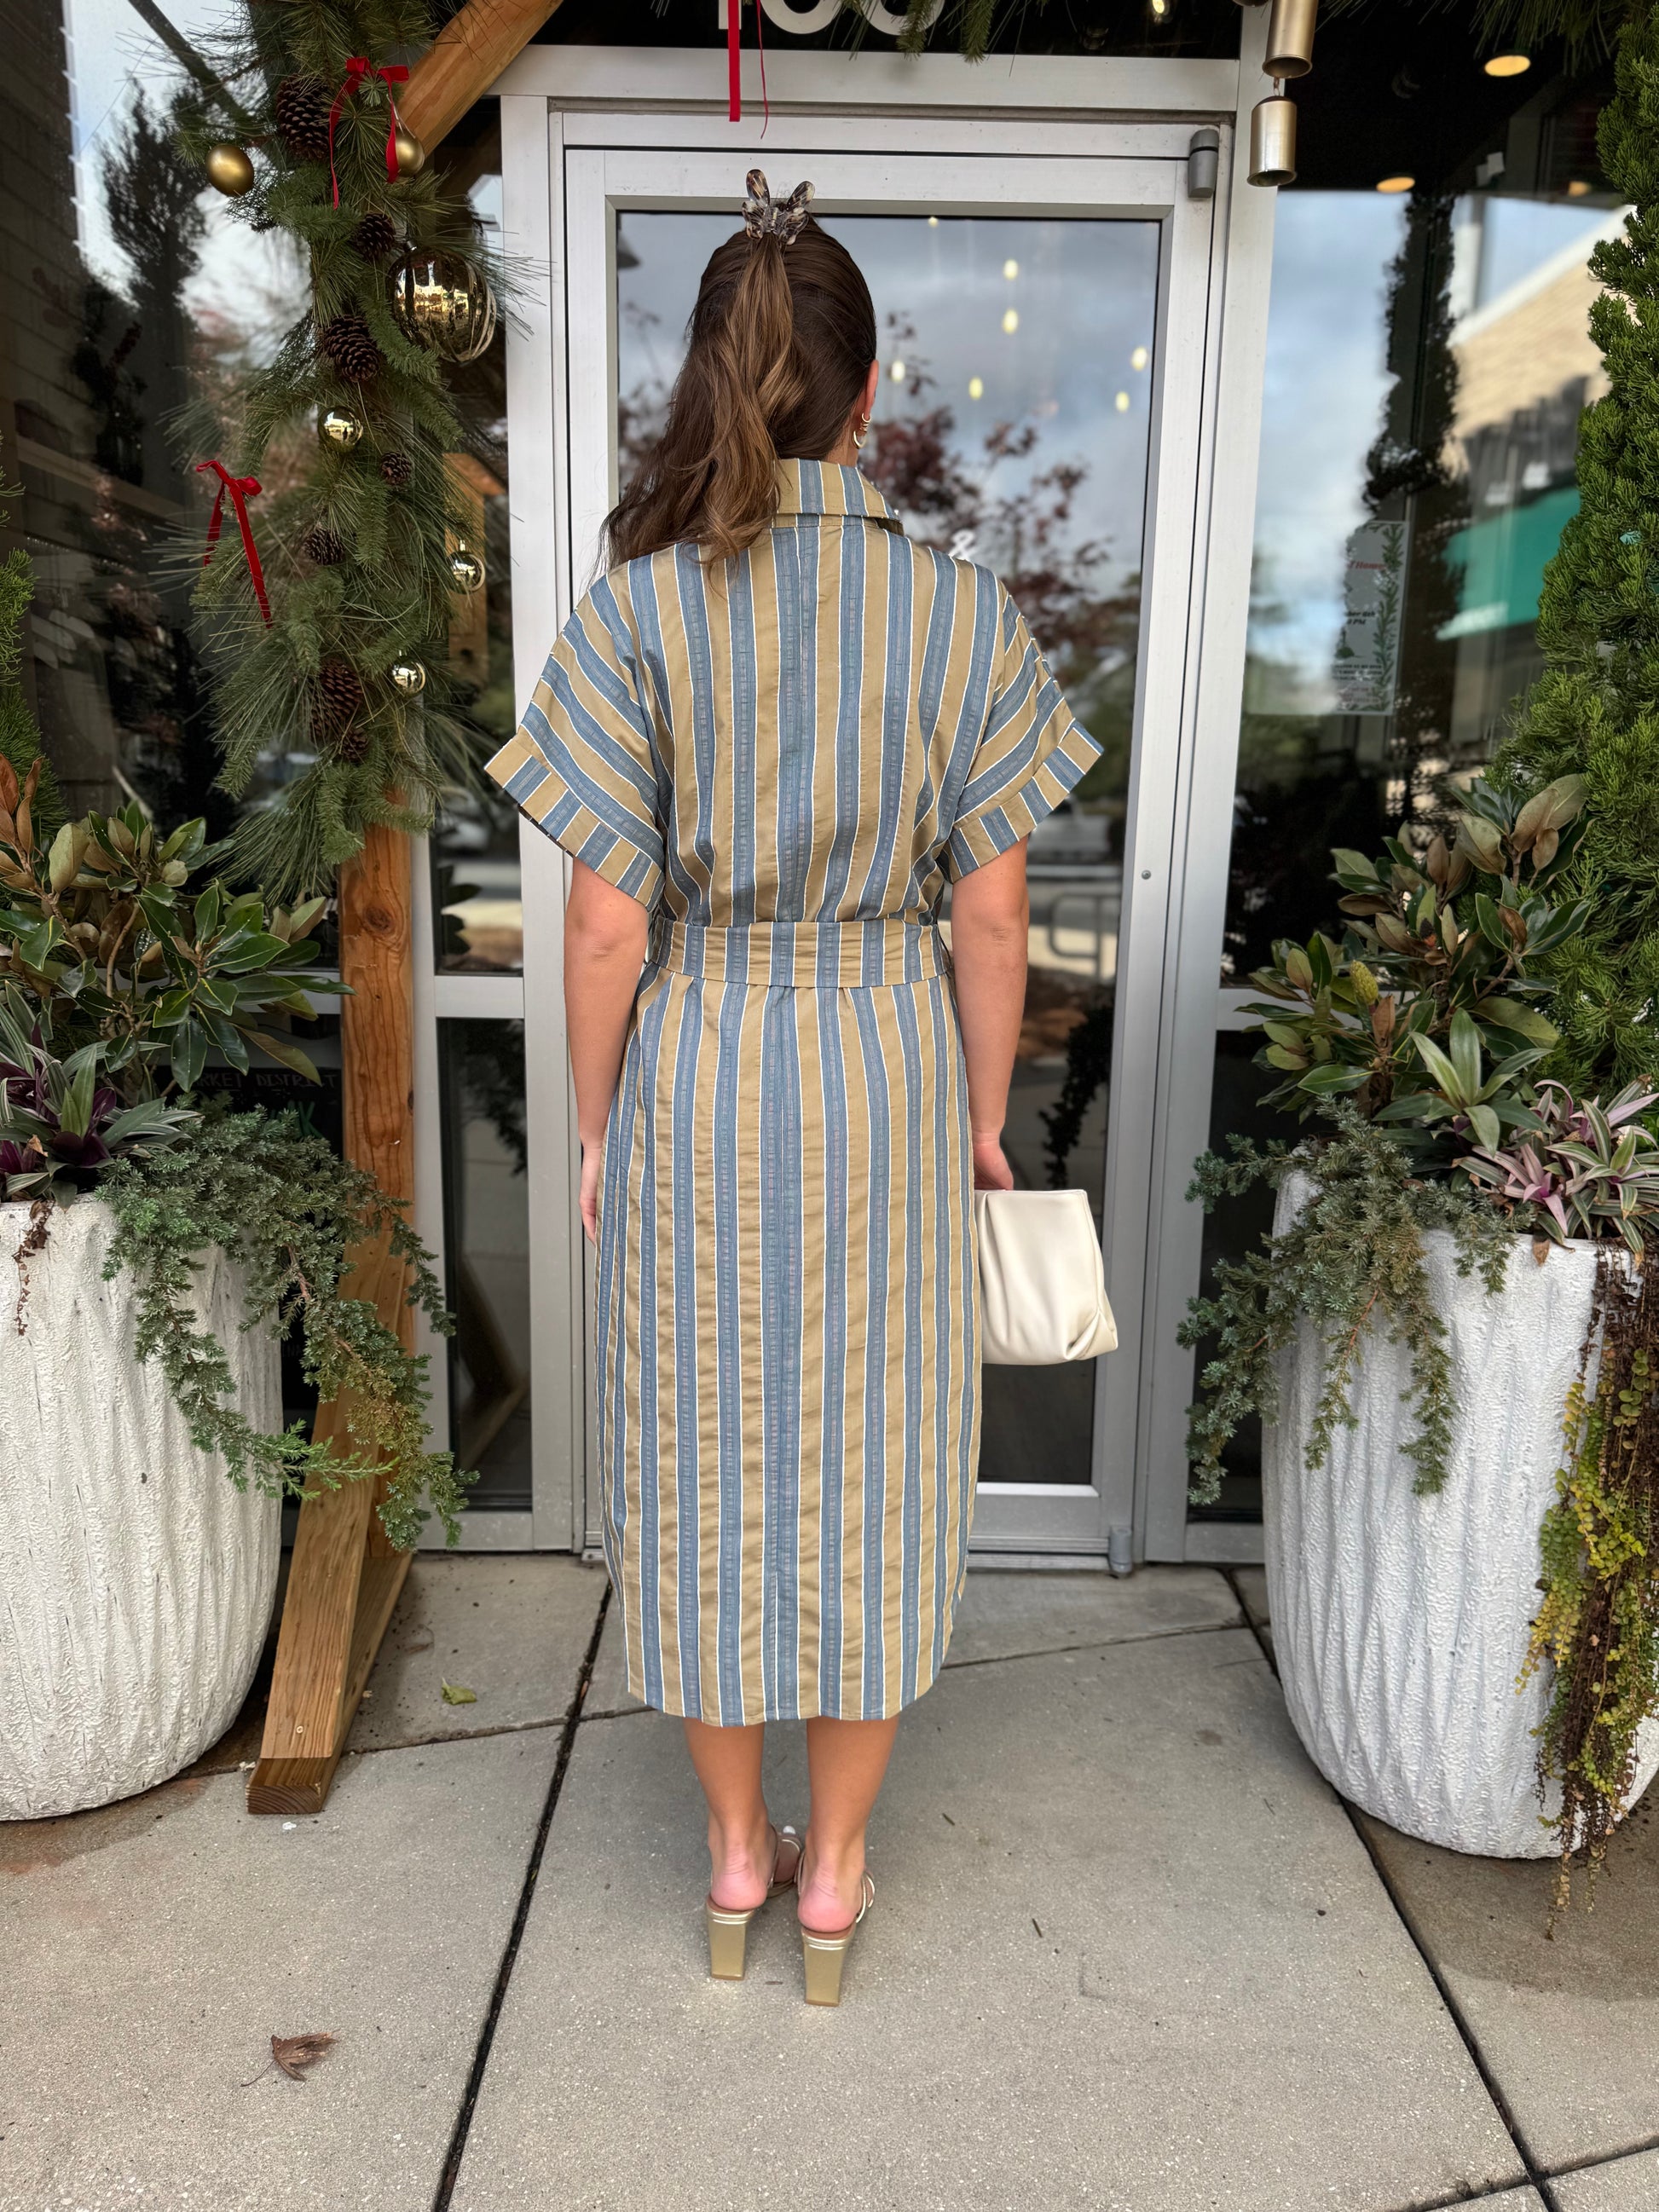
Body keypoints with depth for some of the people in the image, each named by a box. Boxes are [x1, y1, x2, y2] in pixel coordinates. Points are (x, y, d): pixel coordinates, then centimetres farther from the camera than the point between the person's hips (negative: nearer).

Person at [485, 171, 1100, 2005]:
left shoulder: (636, 609, -8)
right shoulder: (962, 610, -4)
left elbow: (608, 922, -9)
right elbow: (991, 910, -3)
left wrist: (597, 1129, 4)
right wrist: (984, 1114, 9)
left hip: (693, 1073, 0)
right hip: (889, 1070, 1)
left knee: (709, 1464, 16)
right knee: (869, 1469, 15)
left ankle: (735, 1853, 35)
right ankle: (831, 1874, 32)